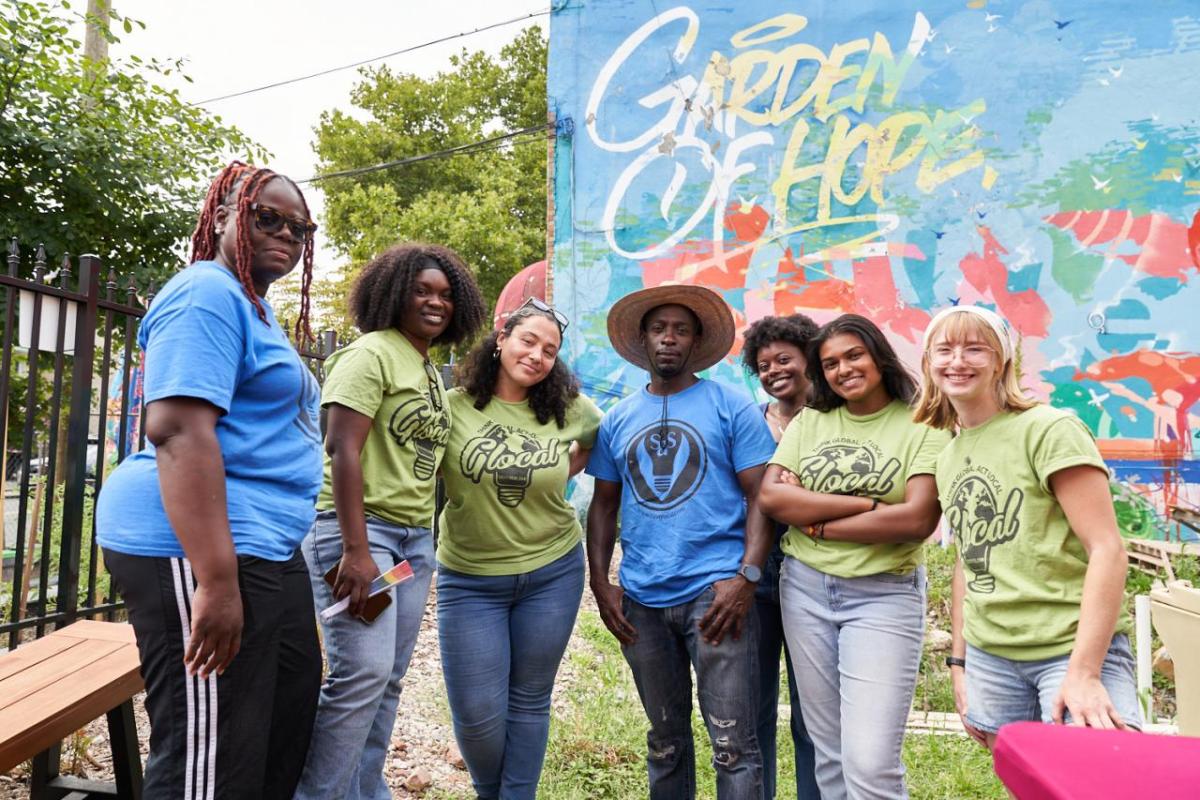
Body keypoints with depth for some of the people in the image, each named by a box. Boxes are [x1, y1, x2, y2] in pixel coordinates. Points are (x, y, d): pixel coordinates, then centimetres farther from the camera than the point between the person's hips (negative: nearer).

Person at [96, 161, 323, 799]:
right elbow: (178, 429, -23)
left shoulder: (251, 306, 20)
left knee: (289, 723, 18)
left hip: (262, 546, 11)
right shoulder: (208, 294, -11)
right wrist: (215, 578, -28)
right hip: (200, 550, -10)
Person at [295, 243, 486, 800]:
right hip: (359, 528, -8)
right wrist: (355, 550, -22)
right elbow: (342, 449, -16)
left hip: (415, 539, 8)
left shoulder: (433, 374, 17)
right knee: (363, 671, -14)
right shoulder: (372, 354, -7)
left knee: (387, 679, 10)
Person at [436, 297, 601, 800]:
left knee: (530, 702, 13)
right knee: (476, 713, 4)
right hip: (470, 579, -1)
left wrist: (564, 472, 4)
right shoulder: (452, 405, -10)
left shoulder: (569, 409, -4)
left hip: (553, 573, 1)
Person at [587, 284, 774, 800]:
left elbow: (760, 496, -4)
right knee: (664, 740, 18)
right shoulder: (618, 420, 11)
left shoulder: (731, 407, 0)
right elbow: (604, 506, 14)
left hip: (714, 592, -4)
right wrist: (600, 583, 4)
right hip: (641, 601, 4)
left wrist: (747, 576, -16)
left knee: (733, 743, -2)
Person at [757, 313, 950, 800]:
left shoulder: (923, 427, -4)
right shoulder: (808, 423, 7)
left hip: (884, 596, -3)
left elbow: (916, 520, -15)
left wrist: (816, 522, -10)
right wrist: (864, 503, -13)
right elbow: (770, 497, -6)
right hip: (804, 590, 4)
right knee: (830, 756, 14)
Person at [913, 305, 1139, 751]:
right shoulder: (948, 458, 11)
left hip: (1074, 648, -5)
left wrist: (1084, 671, -19)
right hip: (989, 658, 6)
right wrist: (960, 662, 13)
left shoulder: (1049, 429, -9)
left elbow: (1107, 550, -14)